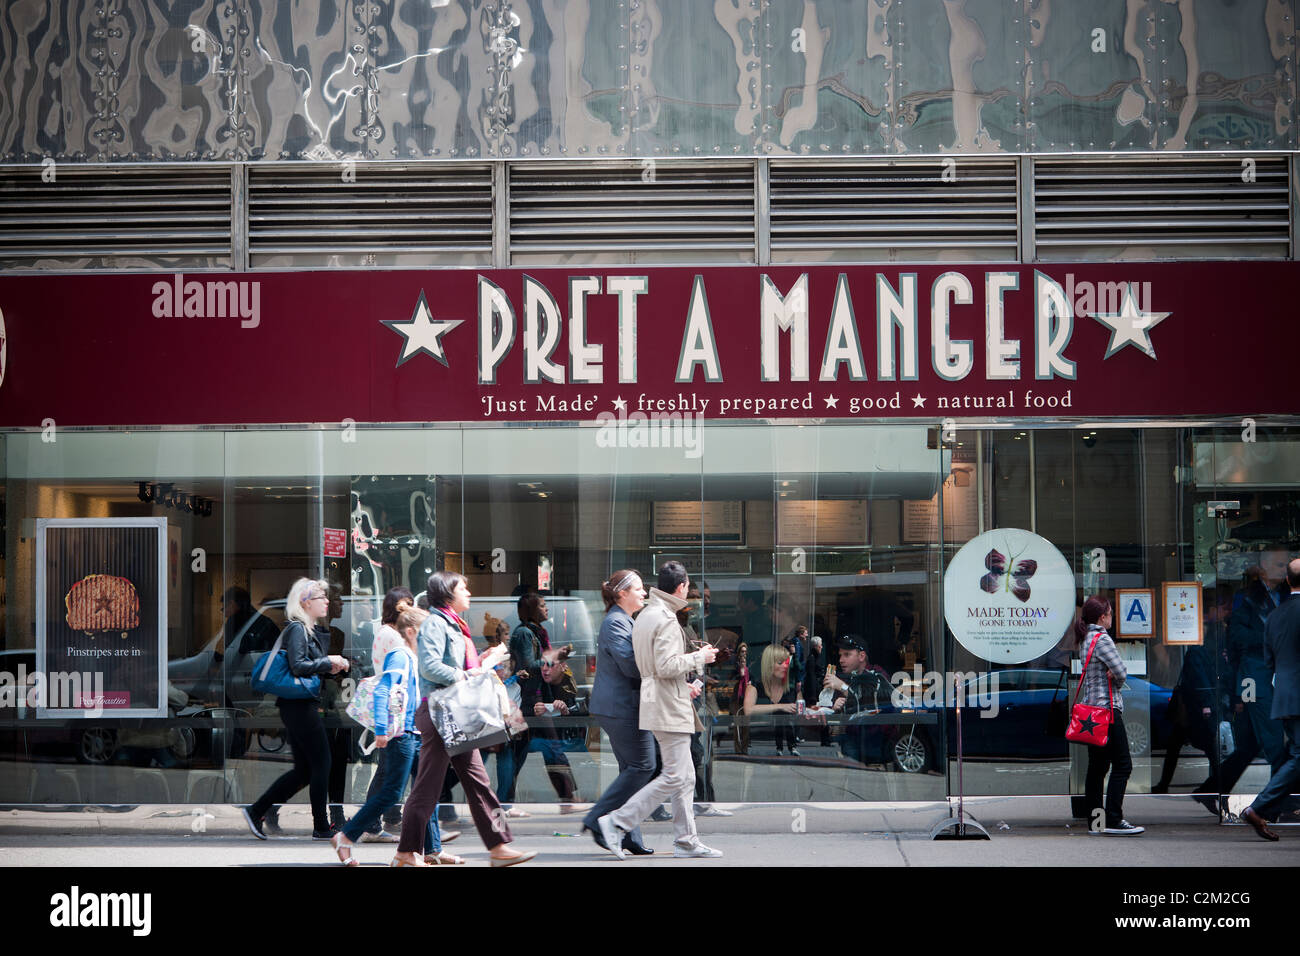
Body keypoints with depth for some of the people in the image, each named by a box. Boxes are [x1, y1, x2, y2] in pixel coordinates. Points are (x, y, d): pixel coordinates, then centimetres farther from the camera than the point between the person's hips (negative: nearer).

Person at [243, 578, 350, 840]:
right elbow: (298, 666, -22)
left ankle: (256, 811, 13)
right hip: (300, 706, -10)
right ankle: (321, 827, 3)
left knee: (304, 770, 11)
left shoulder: (312, 631, 18)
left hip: (300, 707, 10)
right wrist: (327, 662, -13)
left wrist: (331, 668, 6)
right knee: (321, 764, -4)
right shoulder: (297, 629, -11)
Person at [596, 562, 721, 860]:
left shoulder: (644, 616, 16)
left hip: (656, 702, 11)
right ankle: (616, 823, -10)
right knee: (674, 777, -10)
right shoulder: (666, 620, -16)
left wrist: (682, 685, 24)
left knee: (685, 777, 13)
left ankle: (686, 841, 14)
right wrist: (699, 657, -10)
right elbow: (667, 666, -23)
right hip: (669, 708, -11)